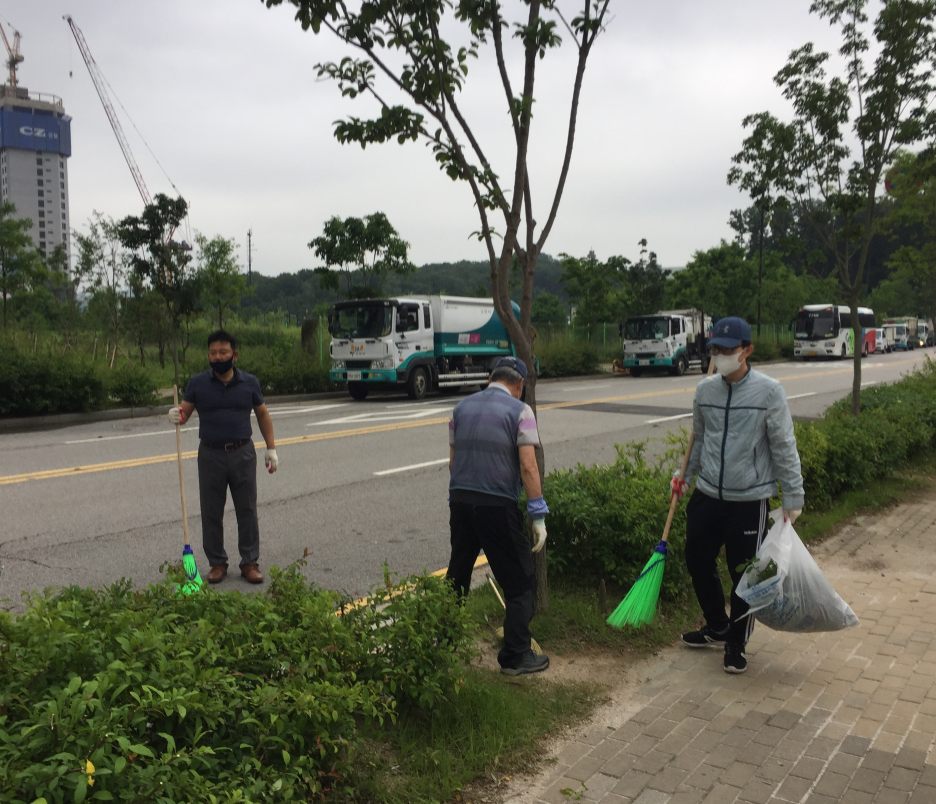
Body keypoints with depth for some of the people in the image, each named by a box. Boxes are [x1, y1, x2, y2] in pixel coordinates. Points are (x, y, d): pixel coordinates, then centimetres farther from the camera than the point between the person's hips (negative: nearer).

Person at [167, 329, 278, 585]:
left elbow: (262, 414, 11)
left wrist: (271, 449, 7)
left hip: (243, 453, 0)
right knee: (211, 513, 6)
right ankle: (217, 563, 20)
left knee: (247, 511, 5)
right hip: (210, 455, 0)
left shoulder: (249, 382, 2)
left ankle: (250, 562, 15)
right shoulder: (197, 384, 0)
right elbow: (184, 411, 0)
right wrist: (176, 416, -25)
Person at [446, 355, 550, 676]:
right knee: (520, 582, 7)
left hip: (460, 501, 6)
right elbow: (528, 466, -11)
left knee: (456, 576, 20)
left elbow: (453, 460, 12)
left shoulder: (462, 407, 12)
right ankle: (516, 657, 11)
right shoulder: (519, 410, -4)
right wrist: (538, 516, -9)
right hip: (498, 505, -5)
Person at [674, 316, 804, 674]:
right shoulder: (705, 389, 2)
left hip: (750, 500, -5)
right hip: (706, 495, 5)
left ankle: (736, 643, 27)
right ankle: (717, 627, 39)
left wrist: (793, 497, -8)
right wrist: (686, 476, 18)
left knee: (744, 576, 6)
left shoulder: (769, 391, -11)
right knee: (697, 562, 14)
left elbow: (784, 448, -8)